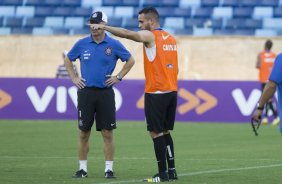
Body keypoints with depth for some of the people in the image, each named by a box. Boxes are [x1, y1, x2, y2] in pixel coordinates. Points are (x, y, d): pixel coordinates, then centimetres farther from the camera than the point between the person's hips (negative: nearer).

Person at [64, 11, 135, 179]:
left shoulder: (114, 45, -1)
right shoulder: (82, 44, 3)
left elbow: (130, 61, 10)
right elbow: (68, 60, 18)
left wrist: (119, 77, 2)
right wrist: (74, 78, 8)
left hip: (105, 92, -1)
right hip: (86, 92, 1)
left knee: (107, 133, -1)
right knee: (84, 133, 4)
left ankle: (109, 169, 5)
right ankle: (83, 168, 12)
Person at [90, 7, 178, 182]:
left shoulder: (150, 36, -8)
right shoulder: (171, 38, 15)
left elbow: (126, 33, -21)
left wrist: (104, 27, -16)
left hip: (156, 93, -8)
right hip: (172, 92, 8)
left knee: (156, 133, -3)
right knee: (166, 132, 14)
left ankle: (163, 174, -3)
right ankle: (172, 170, 13)